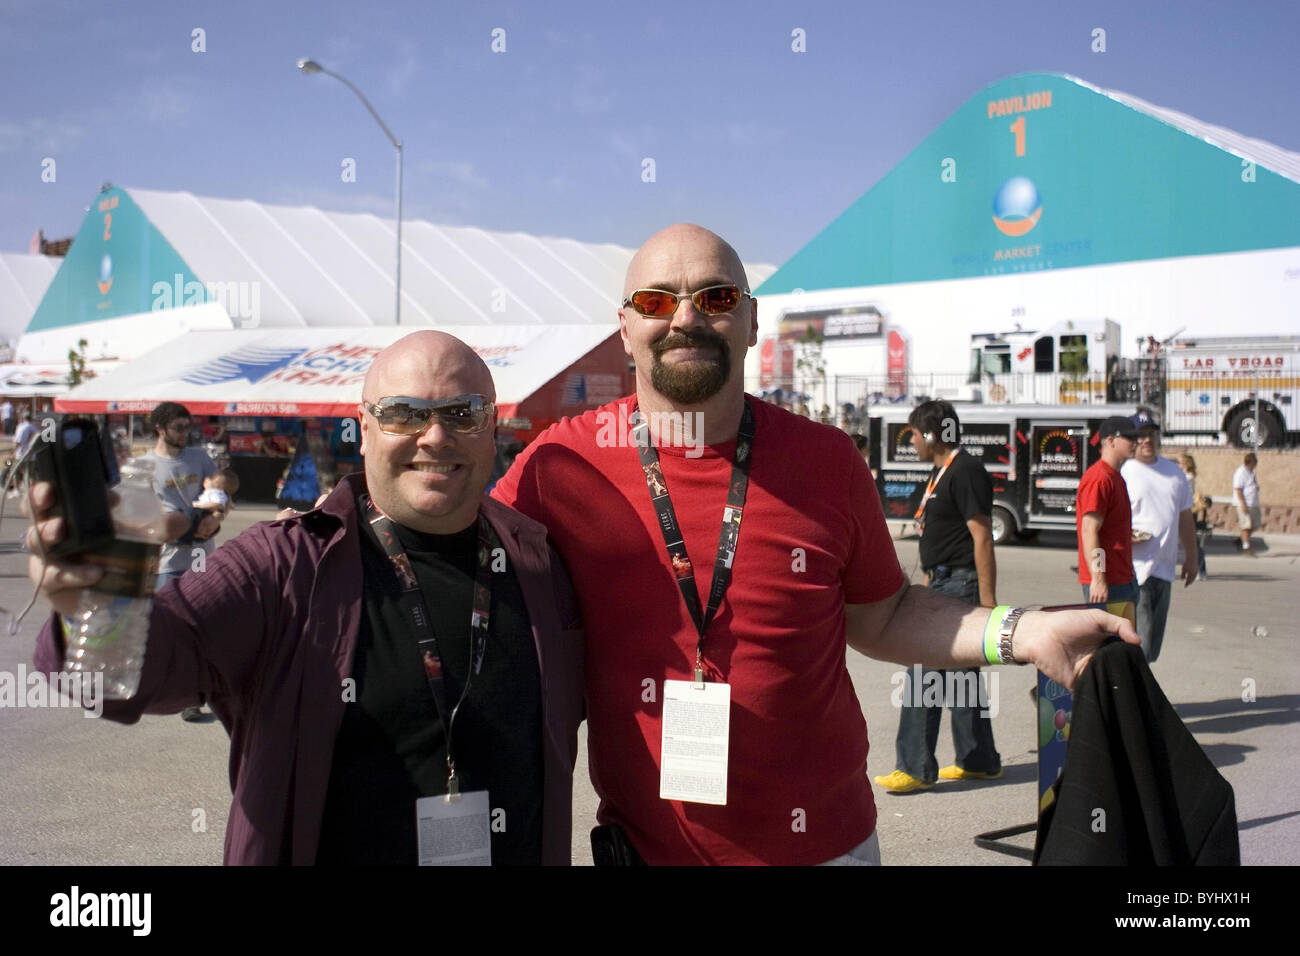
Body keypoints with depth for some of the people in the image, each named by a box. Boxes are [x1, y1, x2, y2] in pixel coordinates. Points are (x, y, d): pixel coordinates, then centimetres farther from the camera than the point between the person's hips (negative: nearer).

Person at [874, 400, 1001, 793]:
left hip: (960, 585, -10)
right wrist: (930, 580, 24)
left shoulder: (965, 473, -14)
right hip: (944, 584, 10)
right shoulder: (941, 472, 16)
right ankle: (979, 761, 23)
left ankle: (915, 767, -5)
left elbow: (982, 538, -19)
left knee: (923, 674, -10)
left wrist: (987, 601, -21)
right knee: (959, 675, 14)